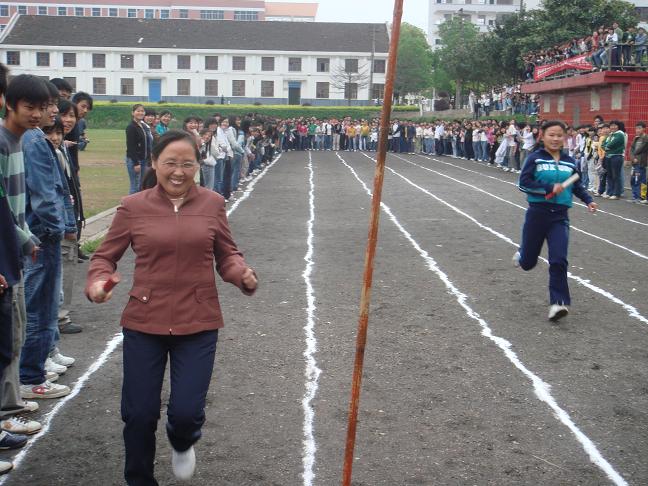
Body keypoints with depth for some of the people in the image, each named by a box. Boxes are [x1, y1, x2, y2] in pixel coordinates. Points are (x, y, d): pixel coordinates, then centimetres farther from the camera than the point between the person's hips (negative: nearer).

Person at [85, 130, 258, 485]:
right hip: (144, 322, 0)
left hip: (198, 323, 0)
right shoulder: (133, 207, -4)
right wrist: (97, 282, -16)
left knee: (186, 412, -4)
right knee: (139, 414, 6)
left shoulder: (212, 204, -1)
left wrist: (243, 275, -14)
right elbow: (105, 256, 5)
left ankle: (182, 443, 36)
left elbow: (226, 255, 7)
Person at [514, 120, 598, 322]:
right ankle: (521, 254, 48)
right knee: (528, 263, 11)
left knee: (559, 261, -13)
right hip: (537, 214, -1)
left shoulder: (570, 162, 6)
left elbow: (576, 186, 20)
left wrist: (588, 200, 6)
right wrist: (549, 188, -21)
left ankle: (558, 302, -8)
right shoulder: (535, 158, -6)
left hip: (560, 216, 2)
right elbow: (524, 183, -14)